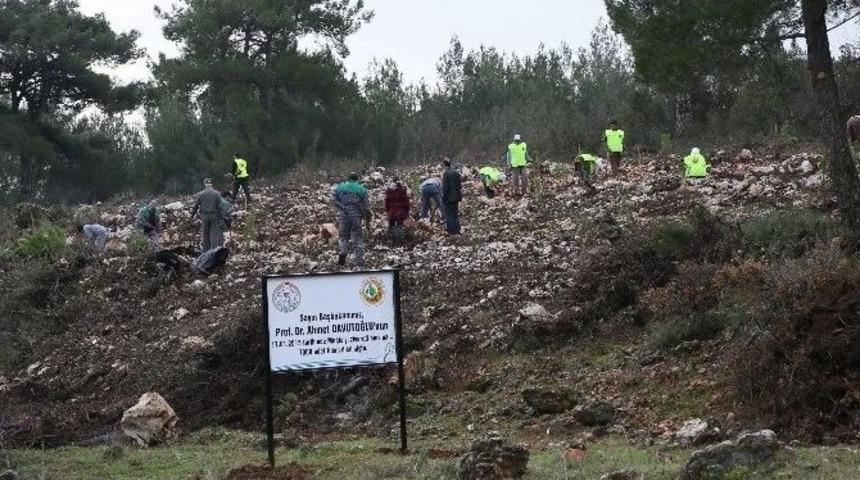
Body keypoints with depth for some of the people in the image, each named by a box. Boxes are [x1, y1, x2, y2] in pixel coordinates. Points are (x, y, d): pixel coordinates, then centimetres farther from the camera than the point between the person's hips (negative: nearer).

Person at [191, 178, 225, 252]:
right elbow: (220, 206, -6)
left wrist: (192, 214, 15)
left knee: (205, 234, 12)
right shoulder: (217, 193, -4)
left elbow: (196, 205, 3)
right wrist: (222, 217, -2)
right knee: (214, 233, 1)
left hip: (204, 216, 1)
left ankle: (206, 250, 17)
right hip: (214, 216, -1)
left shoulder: (201, 194, -2)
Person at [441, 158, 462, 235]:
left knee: (449, 214, 1)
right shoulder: (457, 172, 4)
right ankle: (457, 230, 24)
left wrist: (443, 197, -9)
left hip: (449, 198, -7)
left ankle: (451, 230, 1)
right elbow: (460, 184, 11)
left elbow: (445, 187, -17)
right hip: (456, 197, 7)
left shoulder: (446, 173, -16)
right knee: (455, 214, 18)